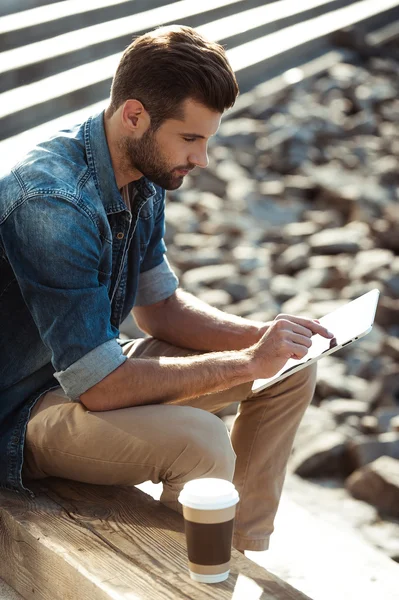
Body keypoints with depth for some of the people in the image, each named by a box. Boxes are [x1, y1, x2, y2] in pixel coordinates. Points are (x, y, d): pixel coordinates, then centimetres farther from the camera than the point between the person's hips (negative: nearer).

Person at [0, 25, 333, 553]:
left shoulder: (144, 179, -1)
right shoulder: (53, 204, -30)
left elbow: (161, 307, 9)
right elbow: (100, 386, -31)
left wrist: (263, 337, -7)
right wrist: (247, 363, -25)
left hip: (92, 371, 9)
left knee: (293, 372, 5)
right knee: (199, 443, -35)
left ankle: (243, 555, 14)